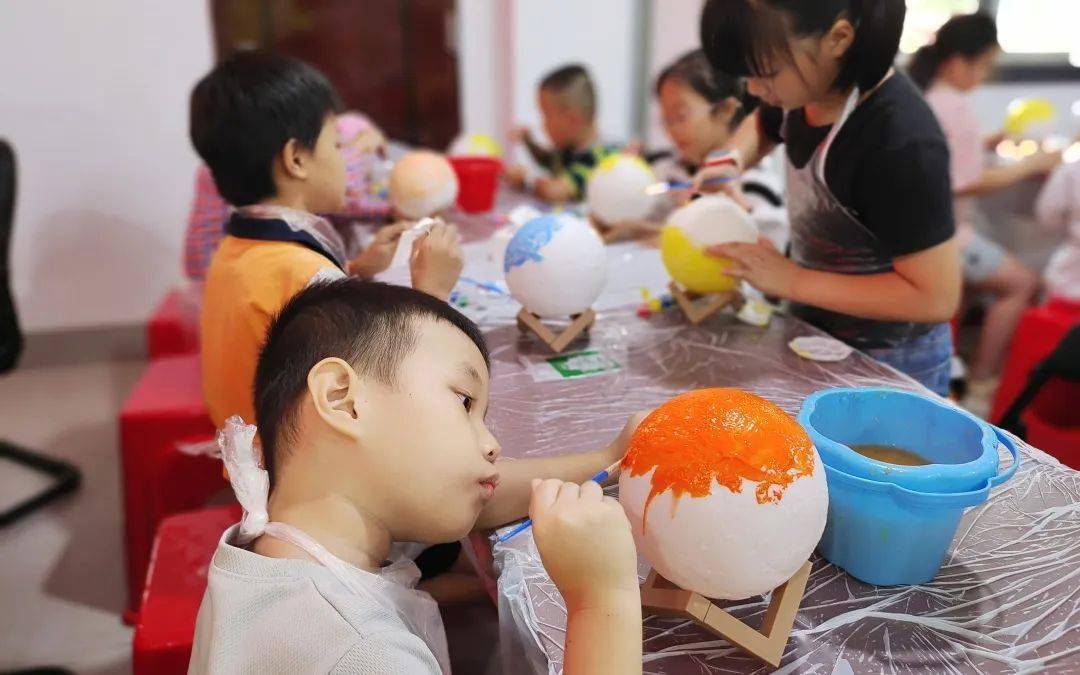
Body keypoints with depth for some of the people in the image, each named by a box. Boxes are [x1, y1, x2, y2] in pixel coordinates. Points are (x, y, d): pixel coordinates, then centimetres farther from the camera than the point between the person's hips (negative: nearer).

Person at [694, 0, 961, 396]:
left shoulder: (901, 144, -31)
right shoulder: (811, 86, -8)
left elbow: (936, 297, -28)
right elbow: (761, 125, 16)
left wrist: (792, 281, -26)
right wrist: (729, 164, -5)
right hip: (816, 334, 7)